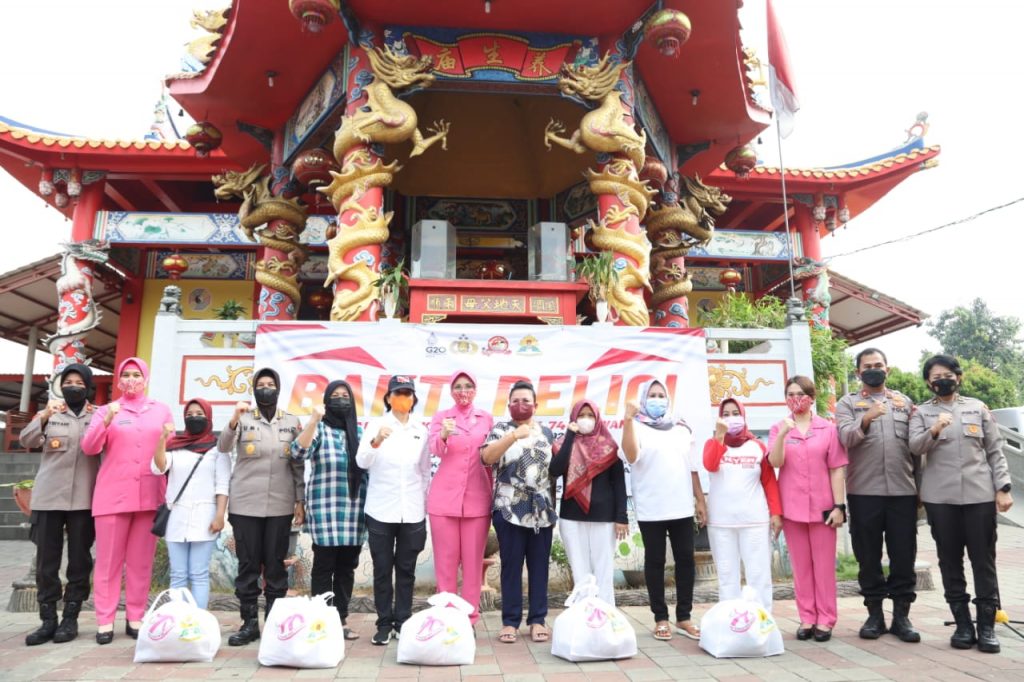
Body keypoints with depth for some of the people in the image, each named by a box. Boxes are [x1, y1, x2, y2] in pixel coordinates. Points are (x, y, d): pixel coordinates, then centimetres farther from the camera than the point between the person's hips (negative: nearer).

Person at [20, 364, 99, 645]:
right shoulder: (50, 414, 11)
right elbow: (27, 440, -4)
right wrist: (44, 416, -22)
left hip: (84, 499, -1)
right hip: (48, 497, 1)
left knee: (80, 559, 2)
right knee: (46, 559, 3)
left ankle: (70, 618, 11)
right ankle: (48, 620, 10)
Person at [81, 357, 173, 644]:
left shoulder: (161, 410, 12)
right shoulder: (106, 410, 9)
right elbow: (89, 447, -2)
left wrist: (171, 490, 4)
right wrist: (105, 421, -20)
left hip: (149, 495, 1)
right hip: (113, 495, -1)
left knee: (141, 561, 5)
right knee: (109, 559, 1)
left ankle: (135, 618, 12)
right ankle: (105, 621, 7)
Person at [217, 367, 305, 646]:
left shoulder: (292, 422, 6)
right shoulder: (243, 419, 3)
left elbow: (299, 464, 7)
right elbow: (223, 447, -13)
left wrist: (300, 500, 2)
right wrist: (234, 420, -29)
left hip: (280, 505, 1)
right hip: (245, 504, 0)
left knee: (275, 564, 6)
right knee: (248, 564, 5)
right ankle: (249, 623, 16)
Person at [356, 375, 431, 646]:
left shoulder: (421, 430, 6)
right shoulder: (375, 425, -2)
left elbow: (425, 471, 10)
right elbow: (362, 462, -14)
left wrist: (425, 508, 8)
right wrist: (376, 441, -34)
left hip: (412, 512, 2)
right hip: (381, 511, -2)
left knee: (406, 570, 9)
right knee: (382, 569, 5)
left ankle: (403, 621, 20)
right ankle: (384, 624, 17)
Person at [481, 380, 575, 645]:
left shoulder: (546, 432, 12)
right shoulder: (500, 430, 1)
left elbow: (556, 466, 17)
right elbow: (486, 457, -18)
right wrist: (514, 436, -28)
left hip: (542, 511, 3)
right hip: (510, 510, -3)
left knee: (539, 565, 7)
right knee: (511, 565, 2)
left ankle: (538, 619, 17)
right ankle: (510, 621, 13)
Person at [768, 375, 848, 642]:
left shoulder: (828, 428, 2)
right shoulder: (778, 429, 5)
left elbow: (837, 470, 1)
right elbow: (775, 462, -9)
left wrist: (839, 505, -4)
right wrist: (783, 434, -23)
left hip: (822, 506, -1)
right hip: (791, 507, 1)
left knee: (824, 565, 5)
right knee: (801, 566, 7)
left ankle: (825, 620, 13)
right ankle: (807, 618, 15)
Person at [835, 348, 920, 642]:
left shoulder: (904, 402, 14)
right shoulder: (848, 403, 4)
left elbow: (916, 445, 11)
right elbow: (846, 438, -14)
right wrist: (866, 419, -28)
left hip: (903, 491, 2)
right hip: (864, 492, -2)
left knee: (904, 555, 6)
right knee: (868, 556, 5)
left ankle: (901, 615, 16)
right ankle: (874, 614, 16)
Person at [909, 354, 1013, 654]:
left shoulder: (978, 408, 10)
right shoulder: (921, 412, 6)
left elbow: (995, 451, 9)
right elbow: (915, 447, -9)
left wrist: (1003, 487, 1)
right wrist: (934, 431, -28)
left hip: (980, 494, 1)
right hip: (939, 497, 0)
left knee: (984, 560, 2)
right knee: (950, 560, 4)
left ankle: (987, 625, 10)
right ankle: (962, 623, 13)